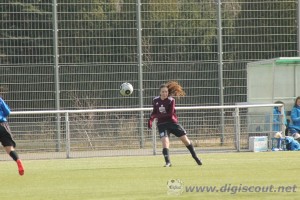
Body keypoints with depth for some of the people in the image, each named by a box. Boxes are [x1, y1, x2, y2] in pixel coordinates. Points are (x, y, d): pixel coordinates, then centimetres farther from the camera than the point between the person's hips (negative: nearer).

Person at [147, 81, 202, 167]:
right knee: (165, 141, -21)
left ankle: (195, 157, 22)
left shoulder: (171, 100, -12)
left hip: (172, 122, -1)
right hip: (162, 124, 1)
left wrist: (155, 116, -24)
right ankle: (168, 162, -22)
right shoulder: (155, 101, 0)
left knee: (185, 139, 4)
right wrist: (151, 119, 1)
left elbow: (170, 114, -20)